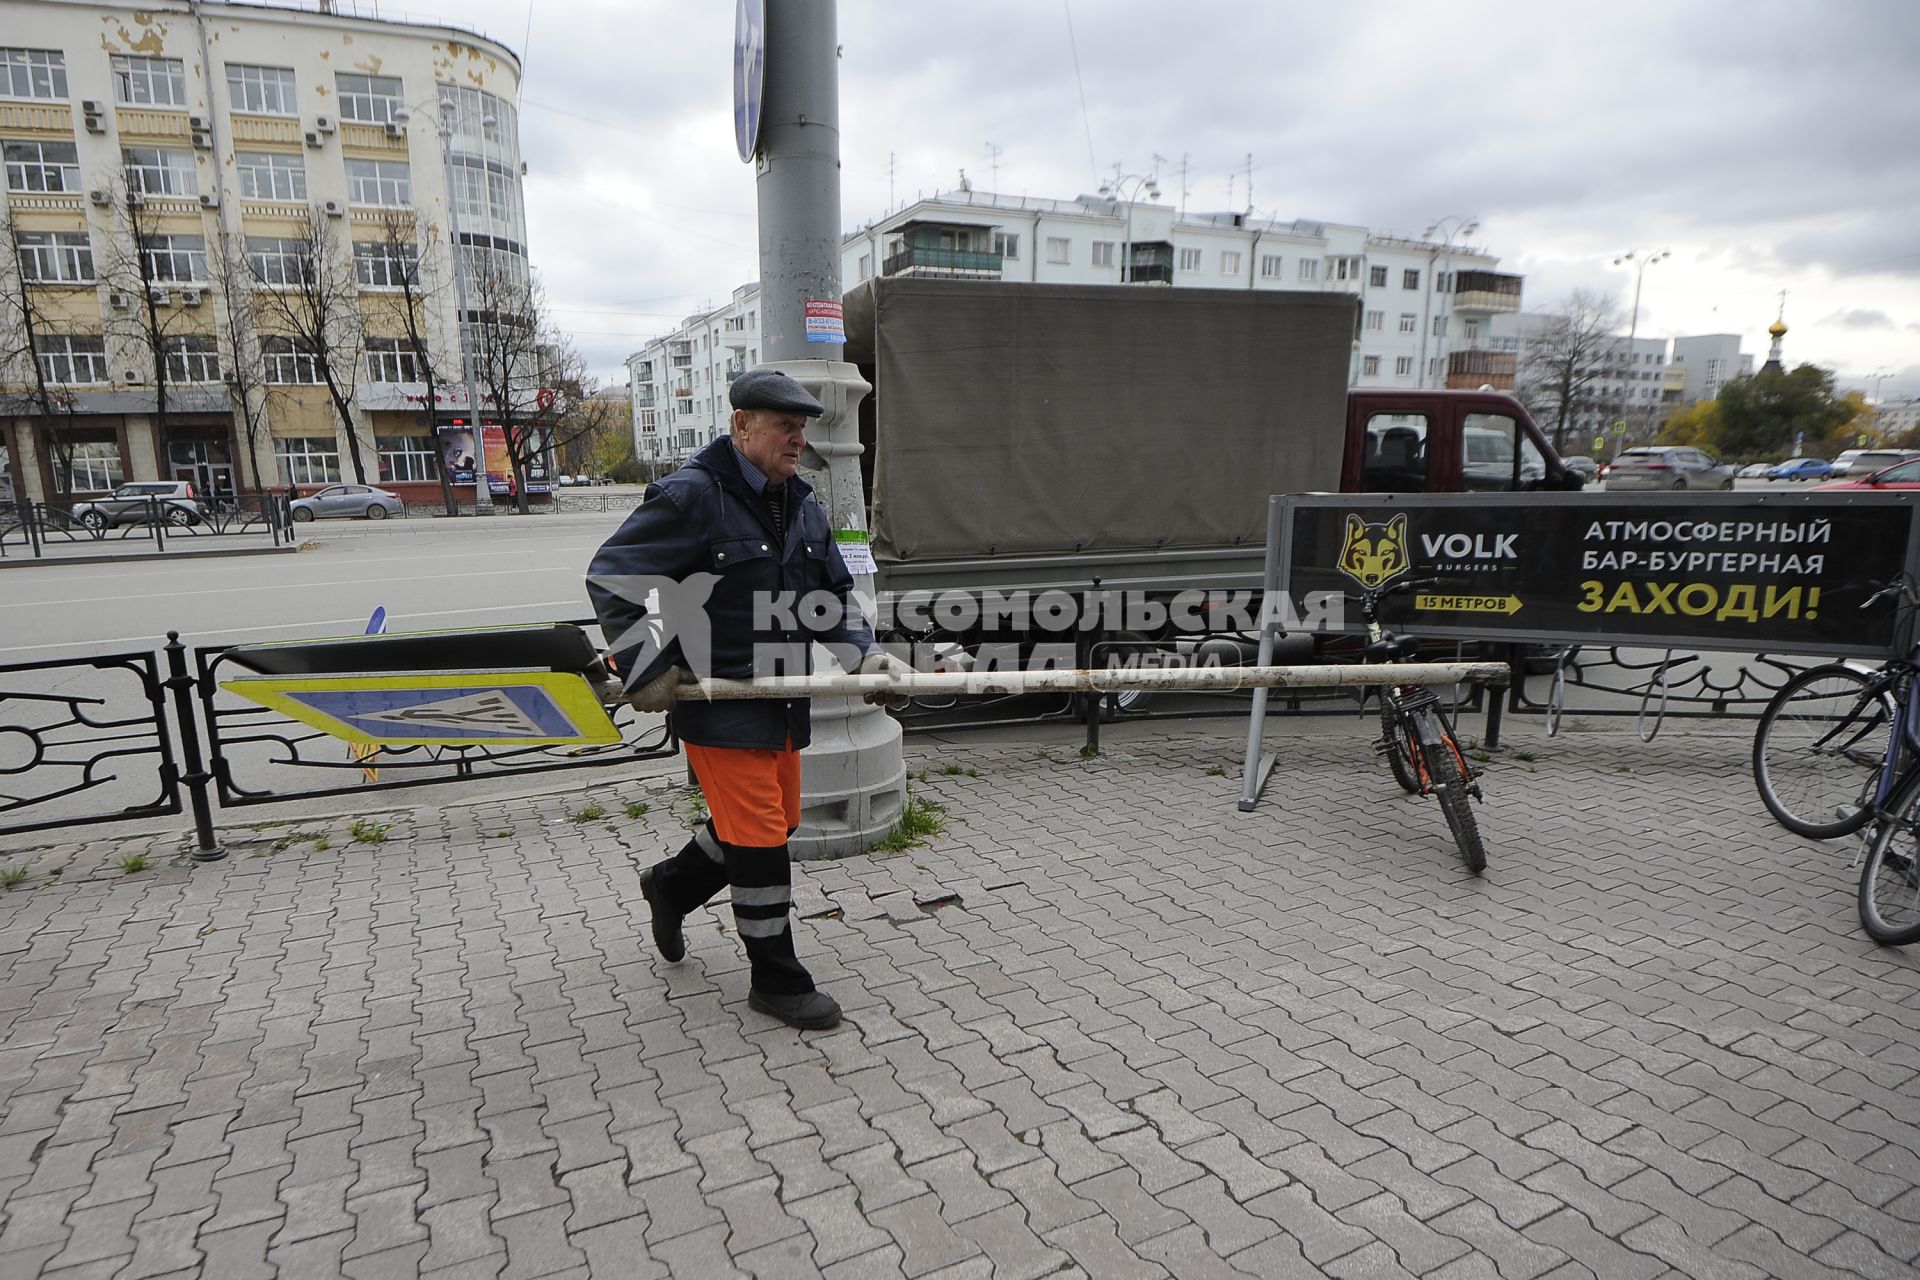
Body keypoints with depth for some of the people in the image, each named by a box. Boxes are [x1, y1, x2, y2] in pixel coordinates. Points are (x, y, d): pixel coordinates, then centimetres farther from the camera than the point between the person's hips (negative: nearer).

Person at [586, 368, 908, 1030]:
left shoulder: (801, 504, 10)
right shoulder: (692, 495, -15)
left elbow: (832, 596, 16)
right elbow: (610, 576, -13)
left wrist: (865, 654, 0)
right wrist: (646, 671, -16)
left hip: (782, 701, 8)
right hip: (717, 703, -8)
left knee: (773, 822, 18)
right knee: (759, 837, -4)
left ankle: (670, 885, 45)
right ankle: (777, 980, 15)